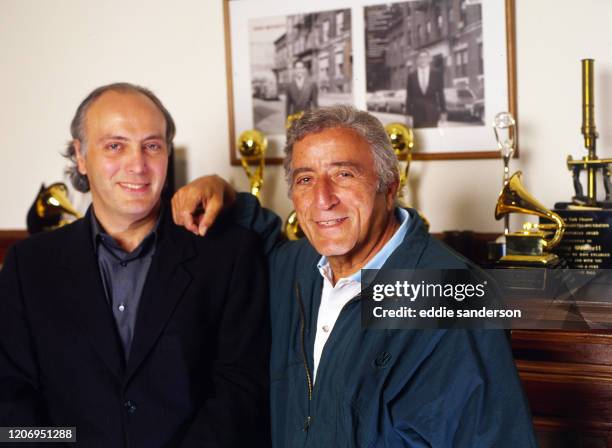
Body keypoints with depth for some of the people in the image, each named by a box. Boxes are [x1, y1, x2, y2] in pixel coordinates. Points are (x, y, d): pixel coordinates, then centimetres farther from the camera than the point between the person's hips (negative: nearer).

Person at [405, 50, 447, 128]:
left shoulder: (437, 74, 4)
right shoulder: (411, 76, 4)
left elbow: (441, 94, 7)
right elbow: (409, 97, 5)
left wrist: (443, 112, 5)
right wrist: (409, 115, 0)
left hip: (432, 113, 0)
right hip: (417, 113, 0)